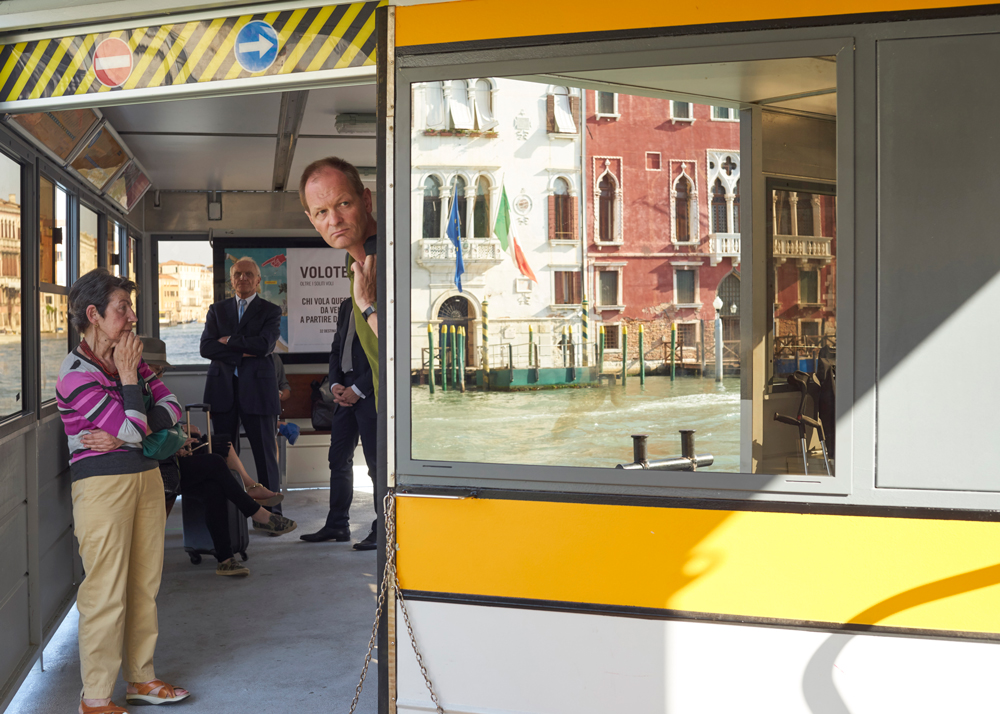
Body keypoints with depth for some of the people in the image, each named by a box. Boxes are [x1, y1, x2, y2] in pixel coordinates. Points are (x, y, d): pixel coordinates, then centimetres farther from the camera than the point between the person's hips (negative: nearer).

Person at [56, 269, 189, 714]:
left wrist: (126, 433, -11)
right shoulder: (76, 374, -13)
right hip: (103, 482, -7)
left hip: (146, 476, 7)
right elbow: (132, 430, -17)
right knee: (106, 591, -3)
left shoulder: (130, 359, 10)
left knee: (145, 583, 12)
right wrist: (128, 376, -11)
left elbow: (171, 407, 3)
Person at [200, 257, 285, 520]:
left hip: (257, 388, -3)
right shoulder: (217, 309, 15)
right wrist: (242, 353, -9)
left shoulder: (271, 311, 7)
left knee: (265, 452, -2)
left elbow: (264, 344, -11)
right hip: (223, 389, 3)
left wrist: (229, 341, -3)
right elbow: (206, 347, 1)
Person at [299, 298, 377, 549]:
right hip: (347, 394, 8)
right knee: (339, 460, 12)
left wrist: (358, 389, -15)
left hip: (370, 394, -8)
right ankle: (337, 525, 22)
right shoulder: (346, 306, 15)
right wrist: (335, 384, 3)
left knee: (377, 463, -3)